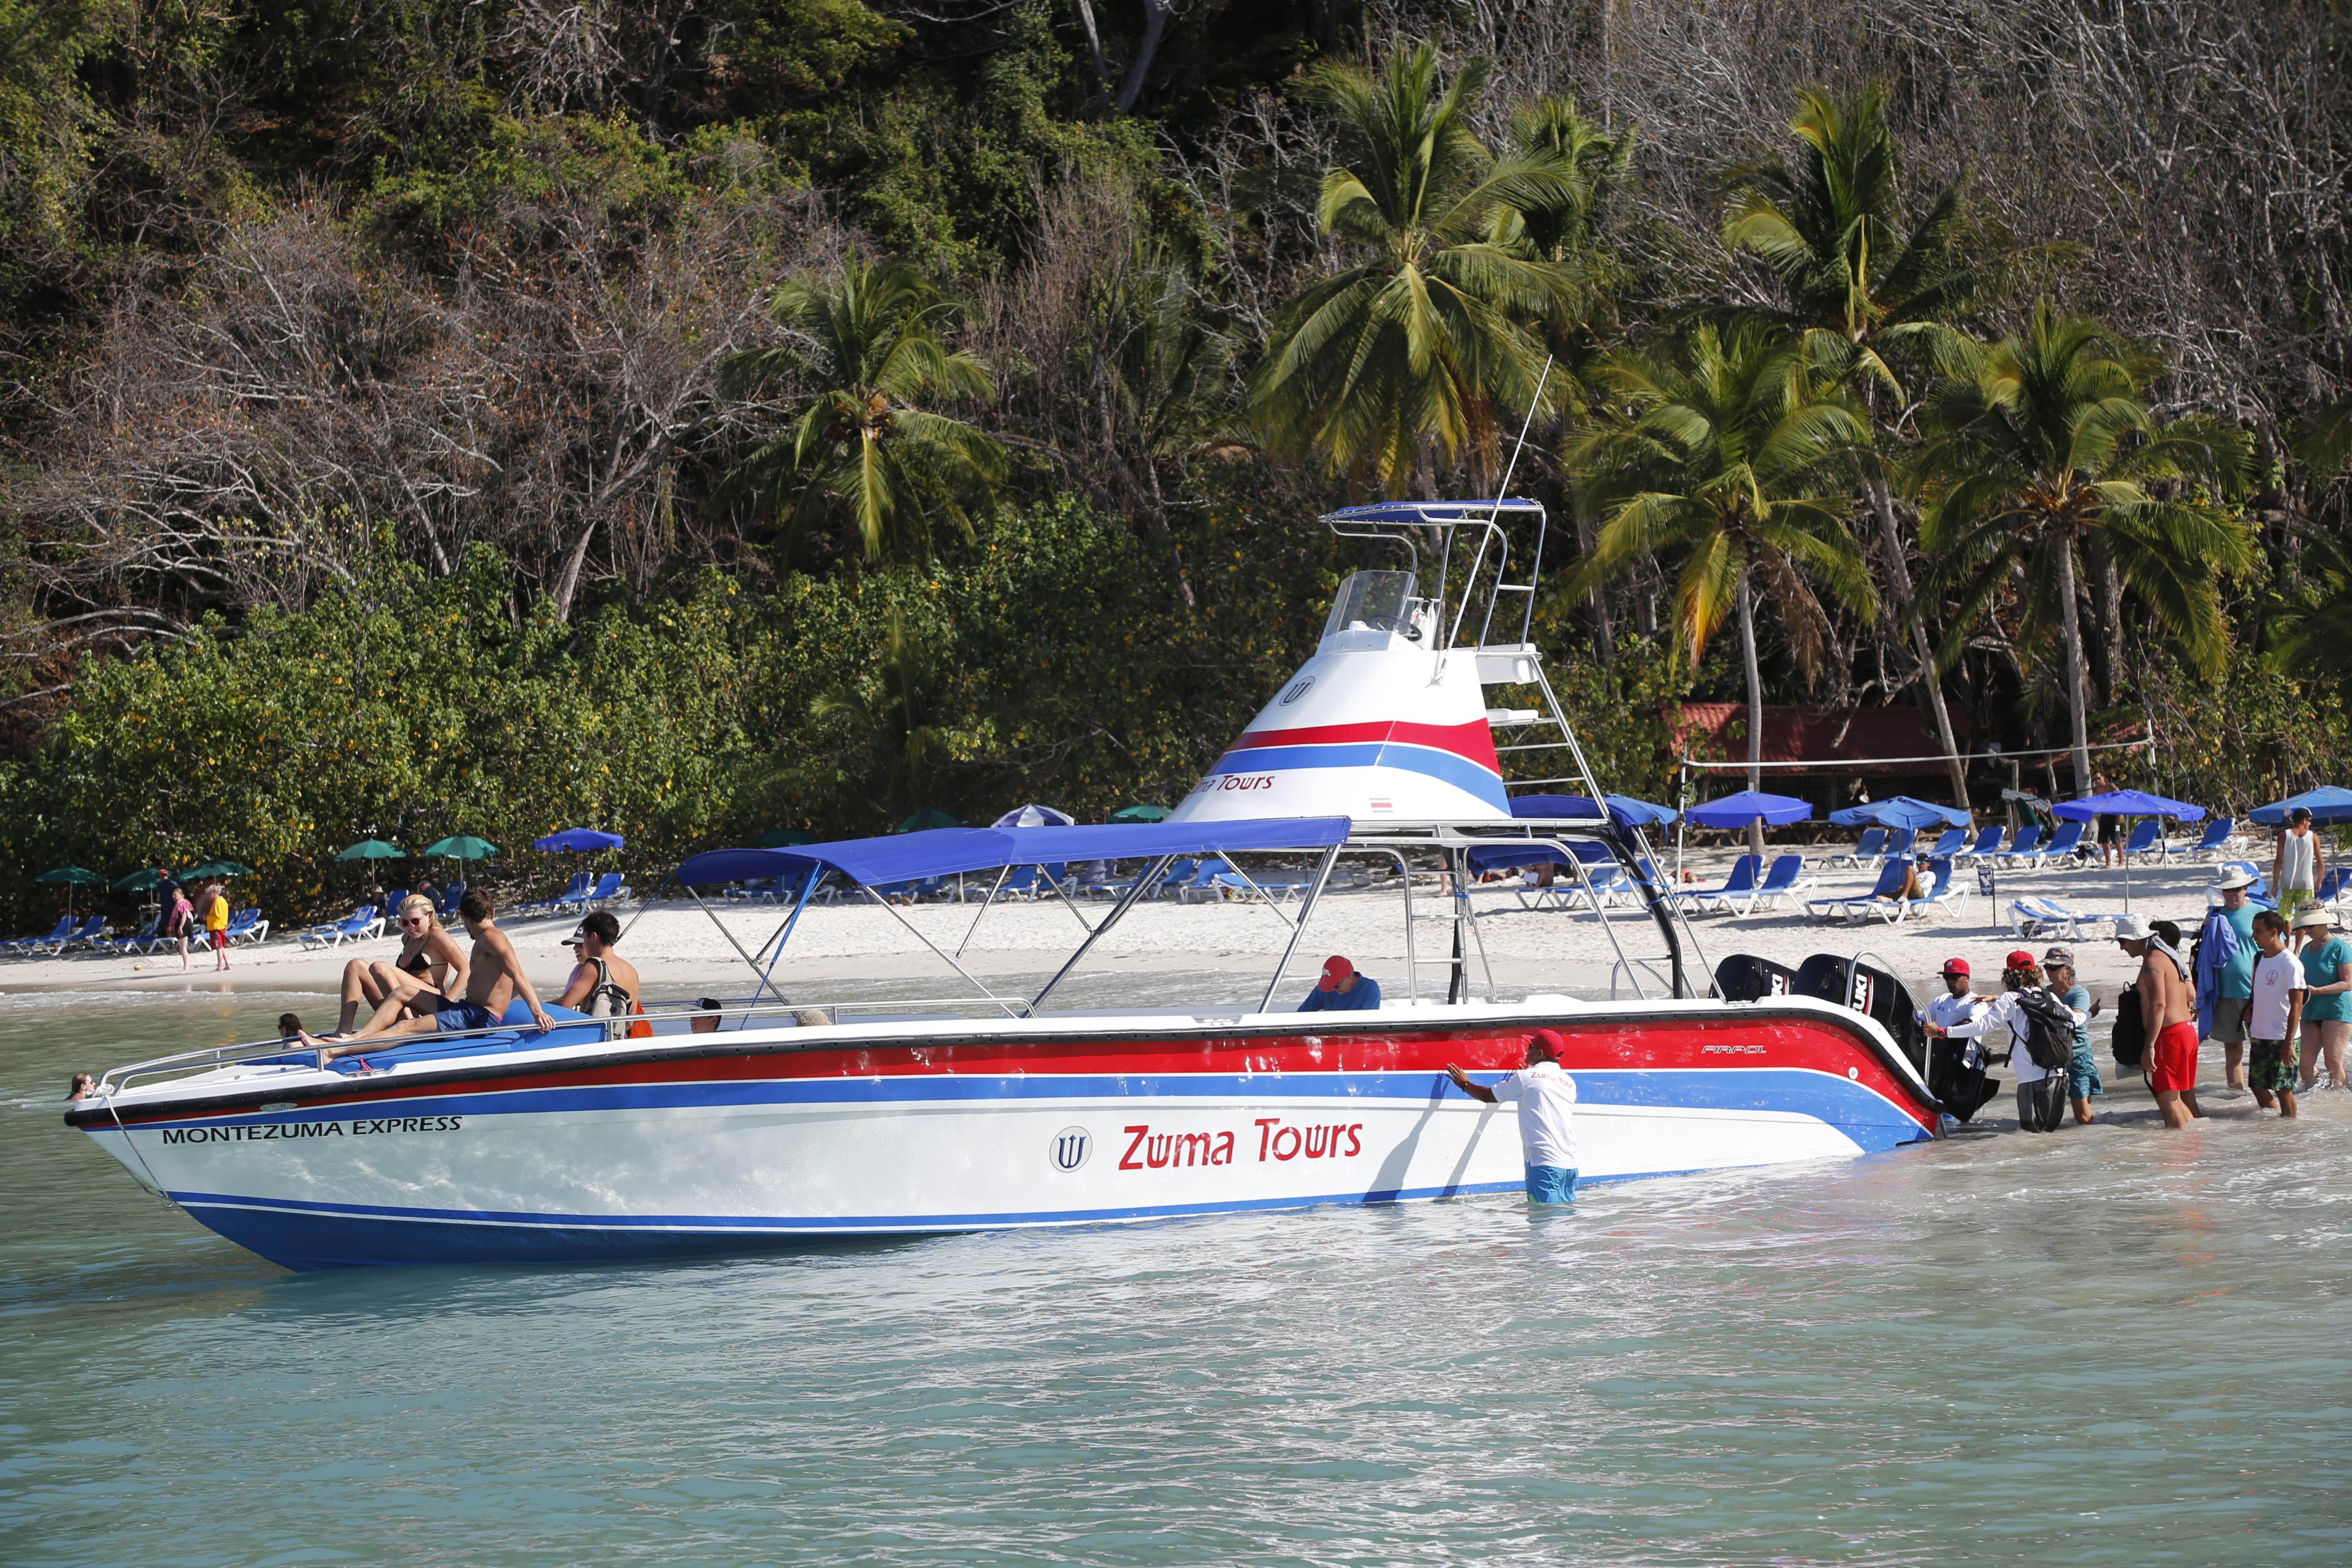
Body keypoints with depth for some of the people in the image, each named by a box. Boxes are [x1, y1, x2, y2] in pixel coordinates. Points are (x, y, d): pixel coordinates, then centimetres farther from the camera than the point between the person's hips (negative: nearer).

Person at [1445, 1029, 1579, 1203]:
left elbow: (1488, 1096, 12)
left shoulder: (1525, 1077, 1)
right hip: (1570, 1165, 6)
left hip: (1544, 1163, -6)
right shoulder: (1570, 1083, 17)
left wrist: (1465, 1085, 30)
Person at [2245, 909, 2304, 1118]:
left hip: (2282, 1037, -8)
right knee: (2258, 1086, 12)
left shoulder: (2290, 963, -13)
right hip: (2260, 1035, 8)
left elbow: (2296, 1006, -15)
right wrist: (2250, 1008, 5)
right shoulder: (2259, 958, 10)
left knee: (2283, 1089, -3)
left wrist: (2289, 1043, -19)